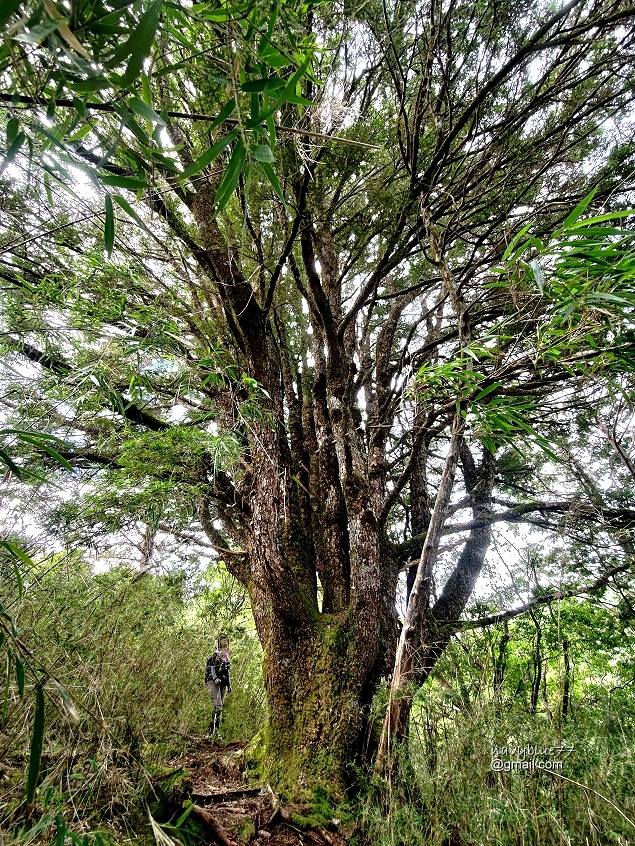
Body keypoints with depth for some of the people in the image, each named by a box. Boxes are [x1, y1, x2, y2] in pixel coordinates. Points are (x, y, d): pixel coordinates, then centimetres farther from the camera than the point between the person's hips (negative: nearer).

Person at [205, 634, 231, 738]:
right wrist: (215, 678, -29)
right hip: (214, 683, -7)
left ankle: (216, 730, 12)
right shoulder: (214, 657, -5)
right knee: (217, 705, -18)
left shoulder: (226, 658, 18)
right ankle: (213, 729, -17)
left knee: (220, 707, 7)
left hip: (223, 684, 7)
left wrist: (229, 684, 22)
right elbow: (210, 669, -13)